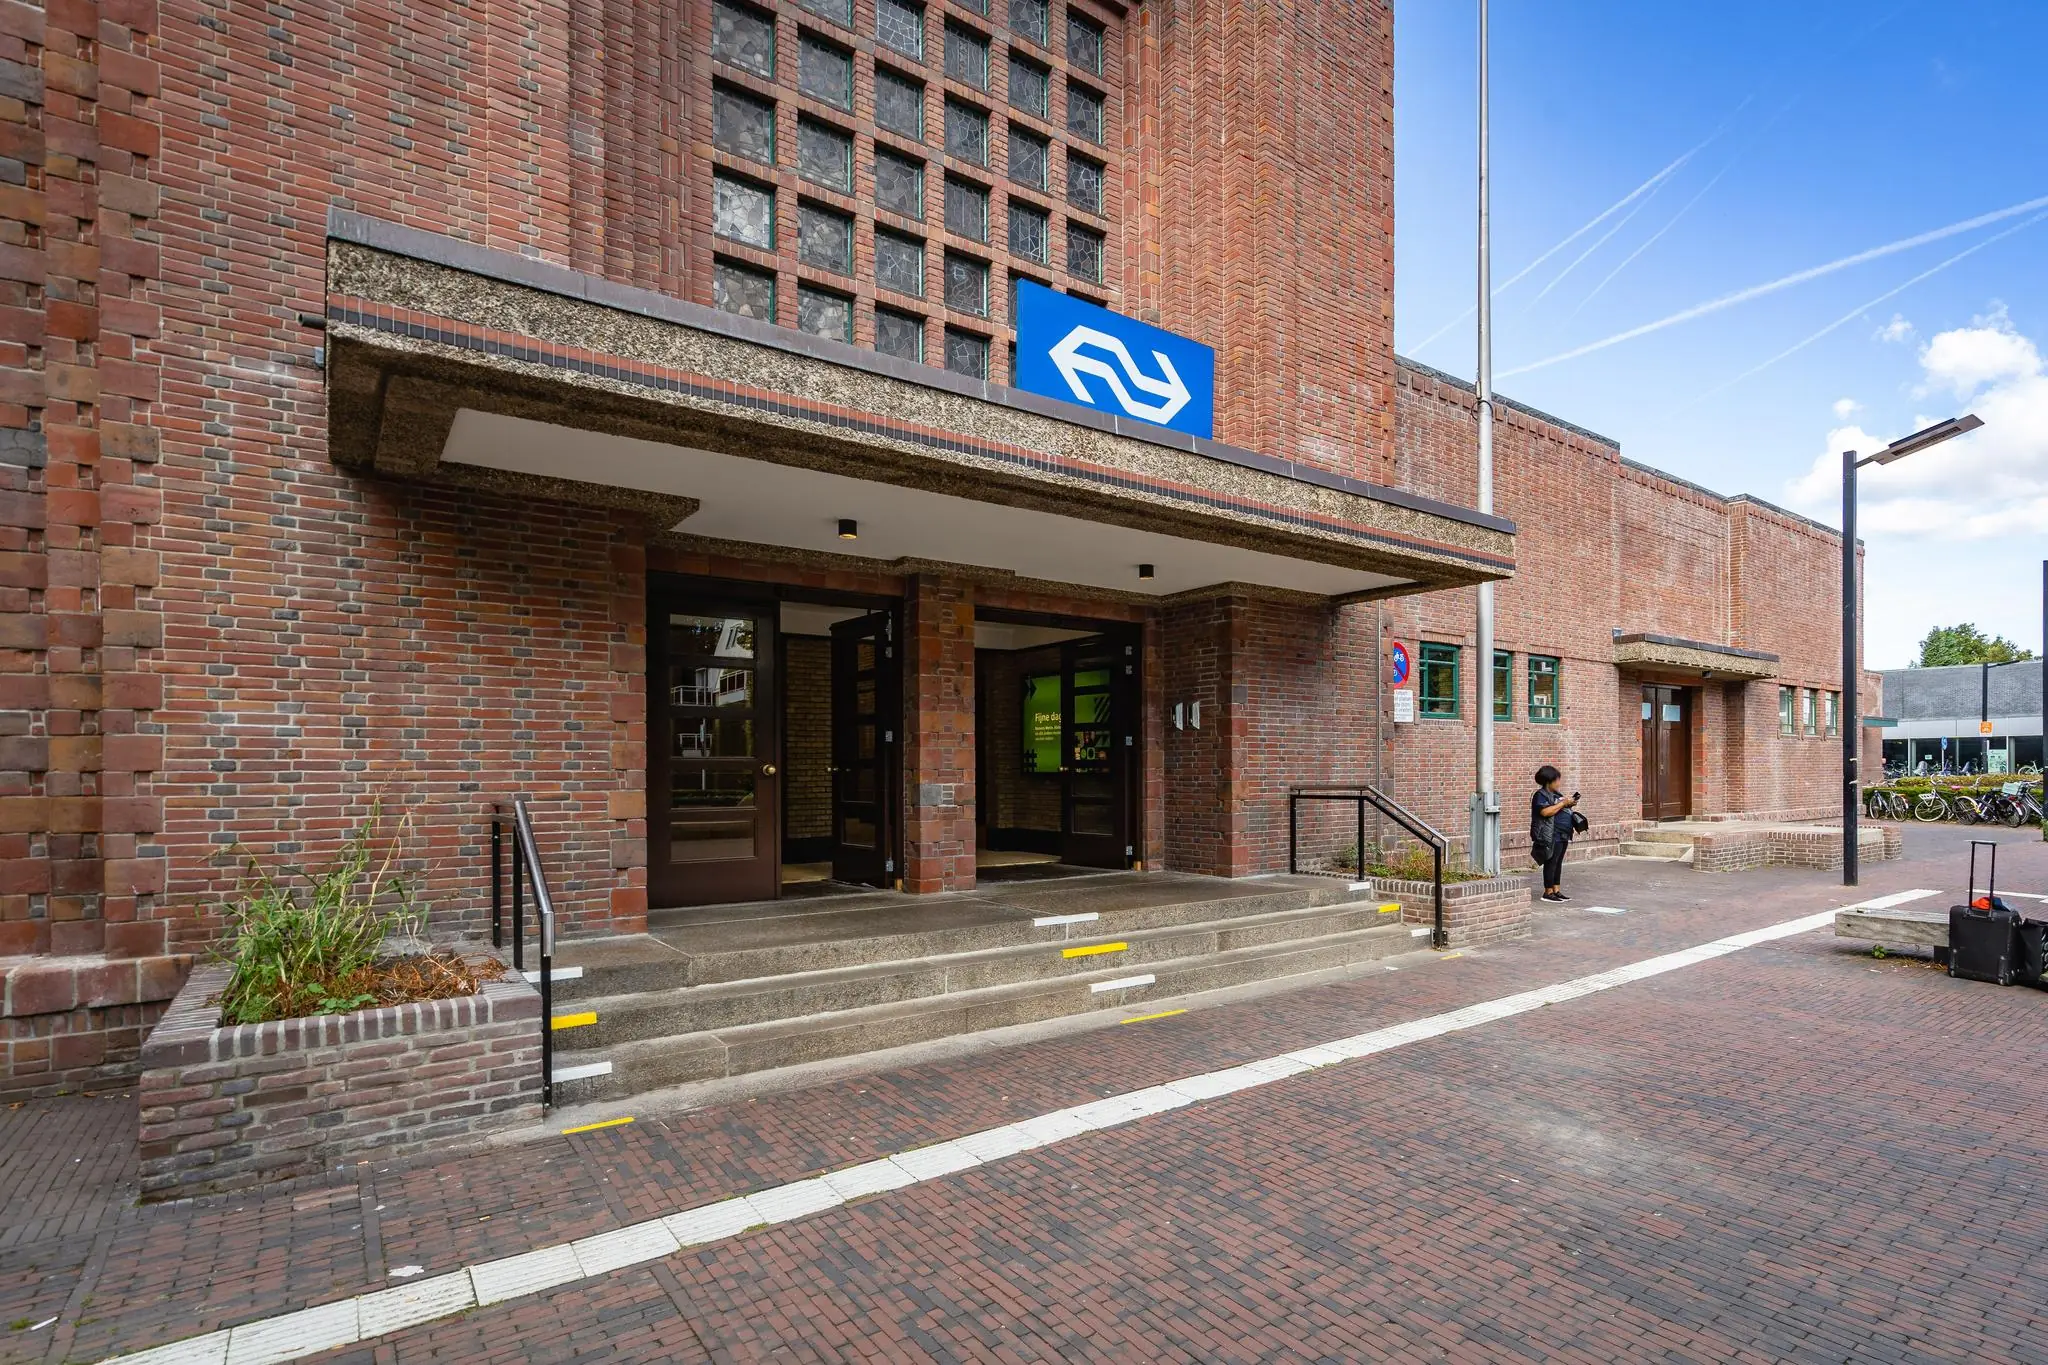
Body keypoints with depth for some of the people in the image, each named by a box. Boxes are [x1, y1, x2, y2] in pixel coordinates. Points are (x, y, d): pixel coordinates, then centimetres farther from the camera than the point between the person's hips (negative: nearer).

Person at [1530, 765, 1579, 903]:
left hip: (1563, 835, 9)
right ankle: (1548, 892, -1)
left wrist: (1570, 804, 7)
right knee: (1551, 863, -6)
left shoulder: (1556, 794, 18)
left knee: (1558, 863, 11)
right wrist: (1563, 803, -19)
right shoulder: (1541, 795, -10)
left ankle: (1557, 890, 16)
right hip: (1552, 836, -9)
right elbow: (1546, 812, -24)